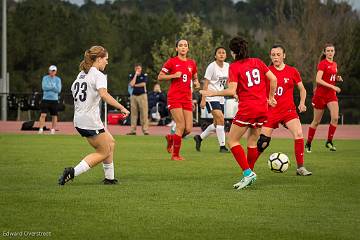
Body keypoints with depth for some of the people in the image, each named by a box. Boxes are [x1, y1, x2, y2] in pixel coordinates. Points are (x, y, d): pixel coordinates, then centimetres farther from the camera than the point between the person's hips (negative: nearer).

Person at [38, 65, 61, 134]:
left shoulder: (58, 79, 6)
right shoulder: (45, 78, 4)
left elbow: (59, 90, -6)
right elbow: (44, 87, -12)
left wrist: (50, 87, -13)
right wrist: (54, 87, -12)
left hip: (54, 100, 1)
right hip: (46, 99, -1)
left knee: (54, 116, 4)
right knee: (43, 115, -10)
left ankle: (53, 130, 13)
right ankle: (41, 129, -9)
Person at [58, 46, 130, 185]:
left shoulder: (81, 74, 15)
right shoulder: (98, 75, -12)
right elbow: (104, 95, -28)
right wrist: (121, 108, -30)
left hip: (79, 120, 9)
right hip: (91, 120, -9)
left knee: (110, 143, 19)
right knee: (104, 153, 2)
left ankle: (109, 178, 17)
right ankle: (73, 172, -11)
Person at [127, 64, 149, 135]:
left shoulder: (144, 75, 7)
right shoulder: (131, 75, 9)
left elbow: (143, 84, -6)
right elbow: (131, 84, -8)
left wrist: (135, 85, 0)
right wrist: (136, 75, -6)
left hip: (142, 95, -2)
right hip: (134, 95, 2)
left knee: (144, 113, -8)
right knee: (133, 113, 1)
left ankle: (145, 129, -9)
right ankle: (133, 130, 4)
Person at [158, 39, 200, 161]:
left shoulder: (192, 63, 12)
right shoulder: (172, 62, -1)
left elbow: (195, 78, 25)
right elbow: (160, 77, 2)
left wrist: (196, 83, 2)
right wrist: (173, 75, -13)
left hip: (187, 98, 5)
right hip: (174, 97, -5)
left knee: (188, 129, -2)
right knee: (181, 126, -13)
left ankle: (171, 138, 29)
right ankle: (175, 154, 1)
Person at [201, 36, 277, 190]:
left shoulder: (234, 66, -6)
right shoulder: (257, 62, 10)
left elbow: (231, 91, -14)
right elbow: (273, 79, 9)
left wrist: (212, 93, -3)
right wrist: (270, 98, 21)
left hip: (247, 109, -6)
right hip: (262, 108, 6)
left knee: (232, 141, 1)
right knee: (252, 141, 16)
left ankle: (248, 172, -12)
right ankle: (249, 176, 15)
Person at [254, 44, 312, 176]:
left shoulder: (292, 71, 1)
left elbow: (302, 89, 11)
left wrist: (302, 103, -2)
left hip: (288, 110, 0)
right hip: (271, 111, 0)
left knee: (299, 134, -20)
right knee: (262, 142, -3)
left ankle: (300, 168, -9)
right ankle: (249, 168, 13)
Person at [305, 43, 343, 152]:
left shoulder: (334, 64, 11)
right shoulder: (323, 63, -11)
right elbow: (318, 79, -21)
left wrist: (337, 79, 3)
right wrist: (332, 86, -25)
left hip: (331, 94, 5)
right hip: (320, 94, -5)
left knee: (335, 118, -15)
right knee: (316, 121, 4)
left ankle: (329, 141, -3)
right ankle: (308, 144, 19)